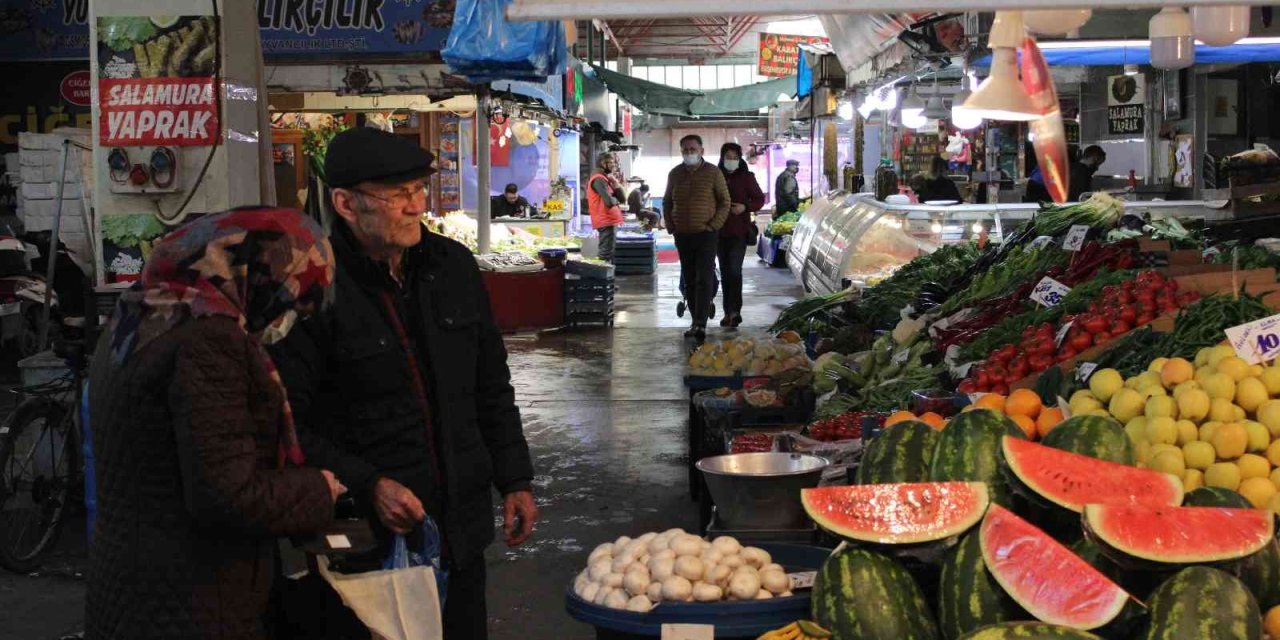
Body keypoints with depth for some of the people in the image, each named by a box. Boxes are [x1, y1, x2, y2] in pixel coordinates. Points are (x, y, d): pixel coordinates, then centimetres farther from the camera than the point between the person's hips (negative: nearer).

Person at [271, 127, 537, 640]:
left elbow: (492, 387, 15)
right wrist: (367, 486, -22)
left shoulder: (453, 265, 7)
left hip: (461, 534, 6)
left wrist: (515, 481, 13)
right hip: (364, 551, -5)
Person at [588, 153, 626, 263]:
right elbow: (609, 201, -24)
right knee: (607, 253, -11)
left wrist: (615, 183, -1)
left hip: (610, 221, 10)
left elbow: (621, 198, 13)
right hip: (606, 221, -10)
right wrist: (616, 200, -1)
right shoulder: (599, 180, -13)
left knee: (610, 251, 14)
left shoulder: (607, 179, 17)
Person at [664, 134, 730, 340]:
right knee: (689, 281, 9)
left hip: (706, 234, -5)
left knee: (704, 279, -12)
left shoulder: (713, 173, -3)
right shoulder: (675, 174, 9)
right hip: (682, 236, 5)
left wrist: (713, 226, -10)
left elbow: (725, 203, -1)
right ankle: (696, 321, 17)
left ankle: (701, 324, -19)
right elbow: (667, 203, 19)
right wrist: (671, 226, 8)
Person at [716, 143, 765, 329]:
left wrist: (745, 207, -13)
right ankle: (729, 312, 15)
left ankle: (734, 311, -14)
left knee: (735, 270, -13)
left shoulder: (746, 177, 0)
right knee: (725, 272, 8)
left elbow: (759, 199, 4)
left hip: (739, 231, -3)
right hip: (720, 231, 3)